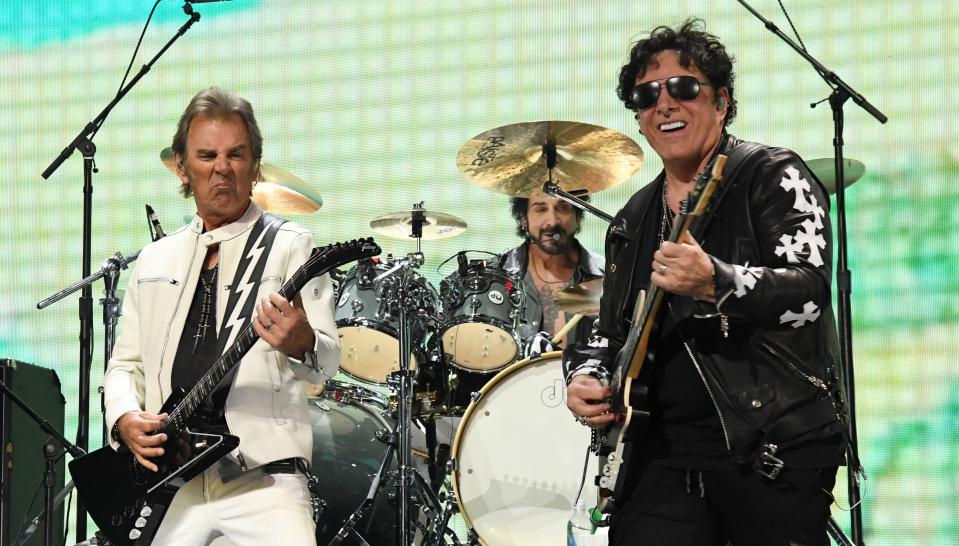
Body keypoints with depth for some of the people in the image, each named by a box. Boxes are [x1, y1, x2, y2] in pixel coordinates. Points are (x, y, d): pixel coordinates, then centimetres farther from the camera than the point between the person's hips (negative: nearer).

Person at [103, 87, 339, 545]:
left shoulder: (288, 246, 3)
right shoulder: (155, 260, 18)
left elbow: (326, 361, -8)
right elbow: (125, 364, 22)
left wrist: (300, 343, -32)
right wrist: (125, 419, 0)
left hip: (261, 477, -4)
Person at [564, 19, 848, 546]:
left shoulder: (773, 176, -3)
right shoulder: (632, 220, 16)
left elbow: (810, 289, -18)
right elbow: (612, 328, 25)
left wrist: (716, 283, -35)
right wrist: (586, 375, 3)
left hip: (776, 448, -5)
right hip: (663, 453, 5)